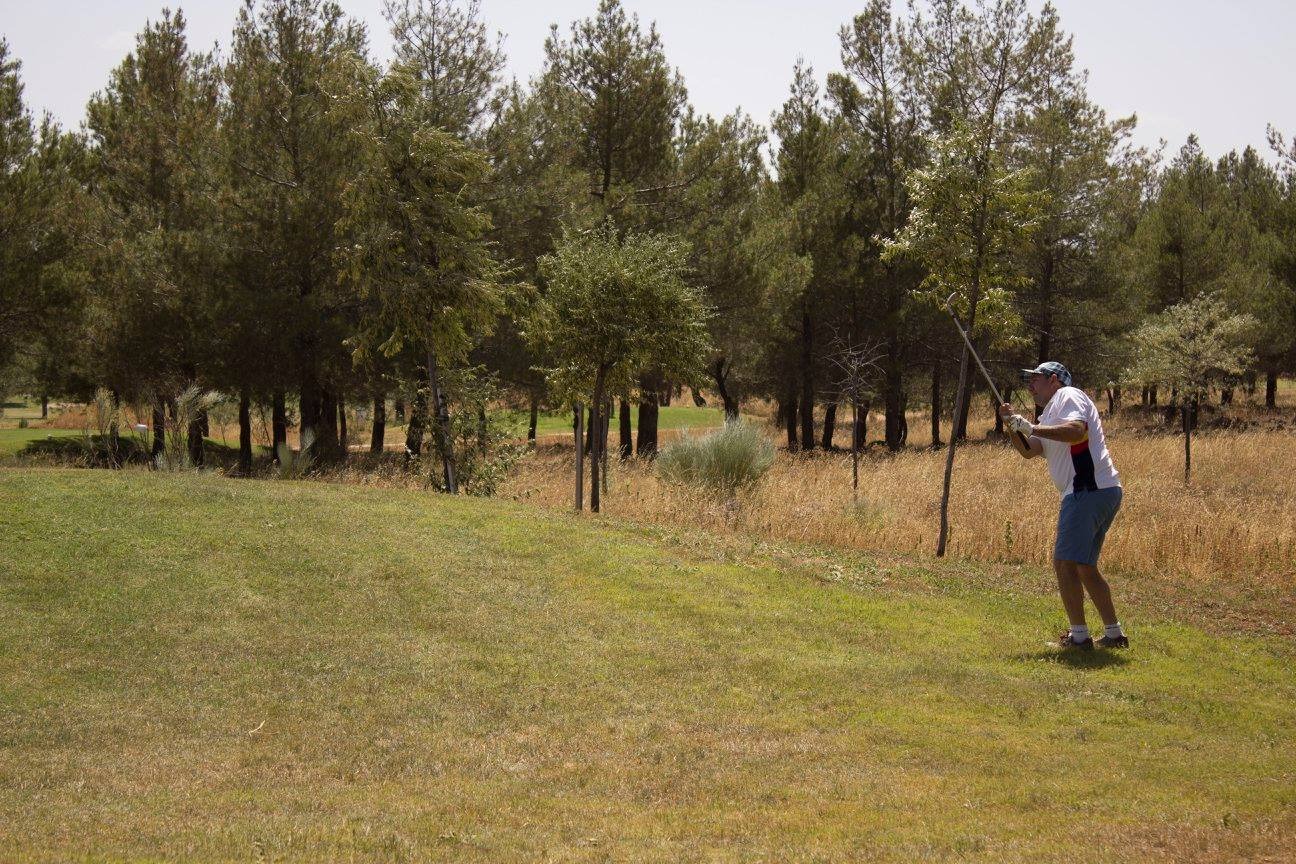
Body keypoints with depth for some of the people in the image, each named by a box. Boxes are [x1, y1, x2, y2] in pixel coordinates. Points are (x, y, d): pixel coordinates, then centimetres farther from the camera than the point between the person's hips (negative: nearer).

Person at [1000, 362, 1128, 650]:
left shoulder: (1068, 396, -2)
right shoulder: (1050, 414, 27)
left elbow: (1076, 431, -21)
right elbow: (1028, 451, 19)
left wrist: (1032, 428, -17)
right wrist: (1012, 425, 5)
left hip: (1089, 490, -11)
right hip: (1103, 493, 11)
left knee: (1065, 562, -10)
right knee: (1085, 567, 16)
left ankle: (1079, 636, -9)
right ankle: (1114, 633, 20)